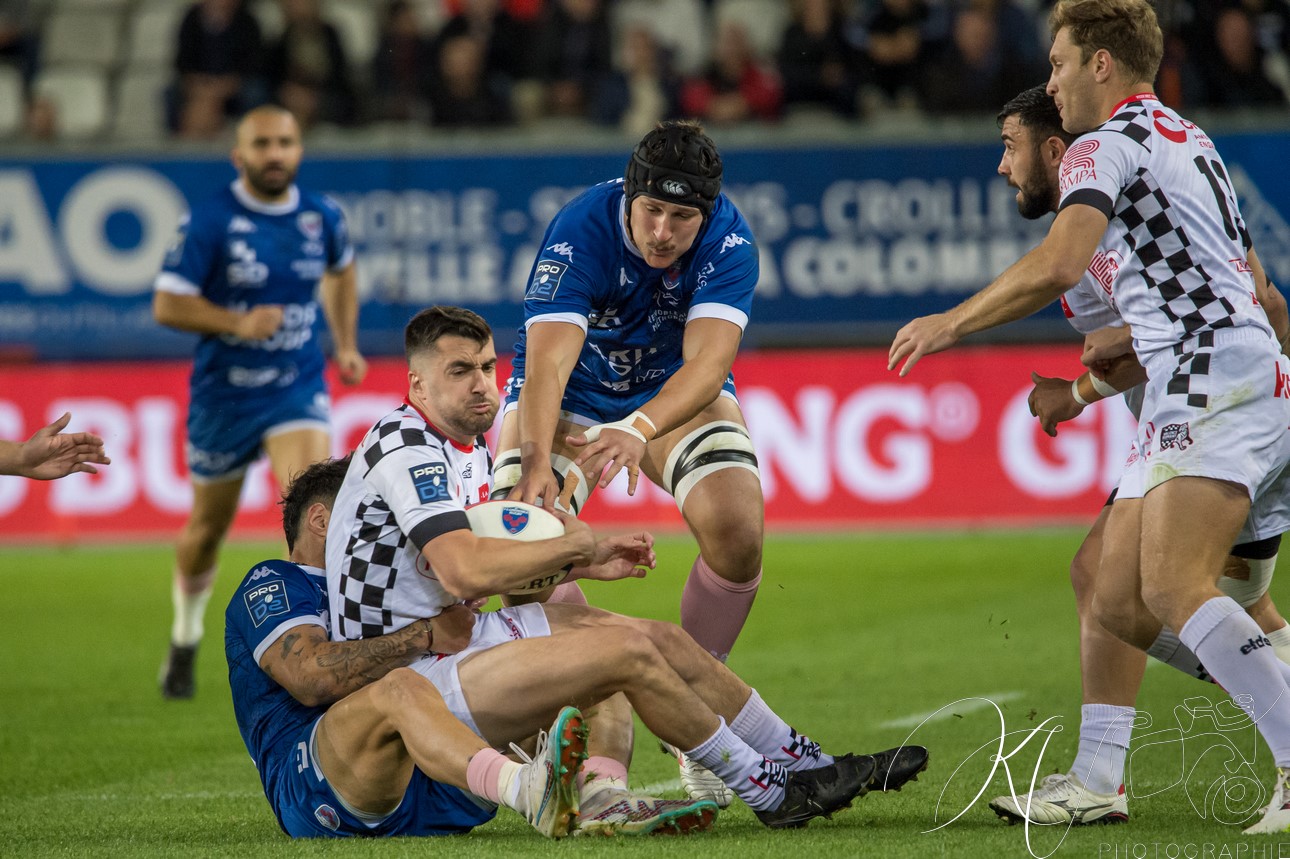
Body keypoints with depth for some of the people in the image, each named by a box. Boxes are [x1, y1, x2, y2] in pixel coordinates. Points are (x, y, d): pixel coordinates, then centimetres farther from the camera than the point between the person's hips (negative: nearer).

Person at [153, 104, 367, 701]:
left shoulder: (322, 217, 0)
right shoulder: (209, 222, -11)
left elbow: (341, 271, 22)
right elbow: (167, 304, -12)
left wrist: (346, 345, 15)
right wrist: (237, 323, -24)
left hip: (298, 388, 1)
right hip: (224, 393, -1)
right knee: (208, 527, 13)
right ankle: (185, 640, 38)